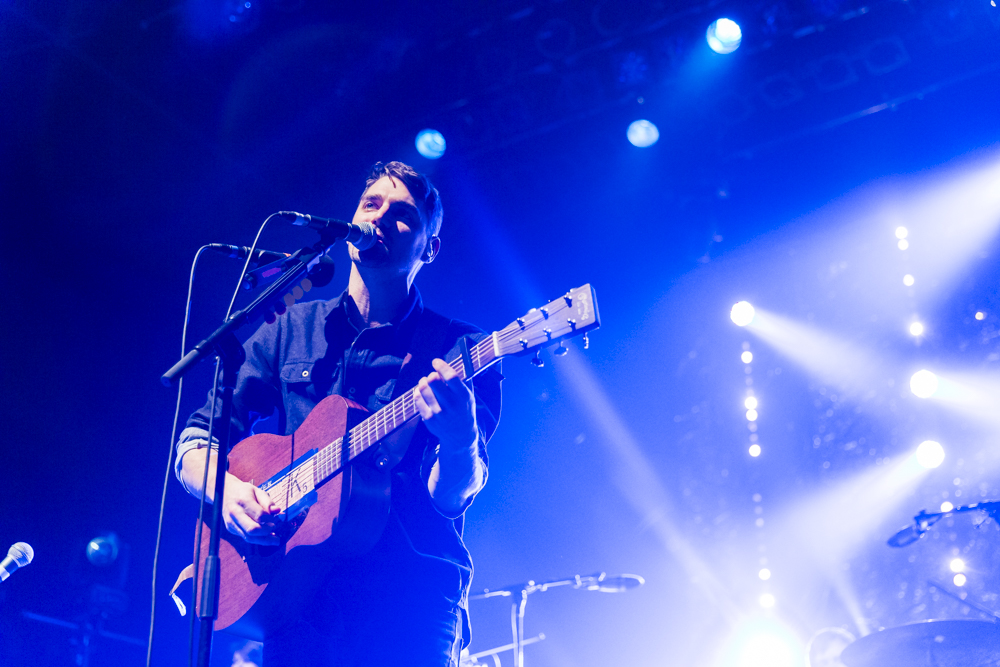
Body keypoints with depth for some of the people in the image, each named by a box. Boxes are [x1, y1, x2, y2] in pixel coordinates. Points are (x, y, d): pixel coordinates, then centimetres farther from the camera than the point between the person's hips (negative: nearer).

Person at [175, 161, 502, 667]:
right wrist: (228, 489, -9)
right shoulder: (290, 330, 14)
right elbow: (195, 443, 13)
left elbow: (451, 496, -7)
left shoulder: (457, 352, 4)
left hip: (408, 597, -2)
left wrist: (460, 442, -29)